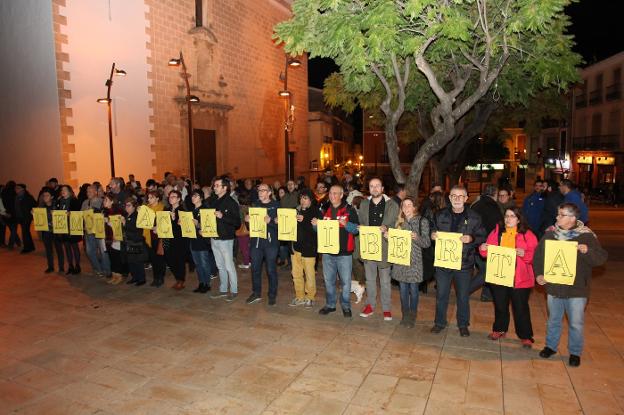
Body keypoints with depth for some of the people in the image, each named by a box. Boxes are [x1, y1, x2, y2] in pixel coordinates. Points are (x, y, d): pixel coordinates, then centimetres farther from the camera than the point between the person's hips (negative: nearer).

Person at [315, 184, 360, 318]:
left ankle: (346, 306, 19)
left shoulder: (349, 210, -3)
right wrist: (316, 224, -1)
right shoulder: (325, 210, 12)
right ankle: (330, 304, 27)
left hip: (344, 253, -4)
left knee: (346, 281, 3)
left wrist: (346, 224, -26)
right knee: (328, 280, 13)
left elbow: (356, 229, -9)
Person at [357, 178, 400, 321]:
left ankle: (386, 308, 19)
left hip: (384, 246, -3)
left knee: (385, 279, 6)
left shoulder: (392, 205, -3)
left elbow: (396, 224, -3)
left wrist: (386, 228, -22)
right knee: (369, 278, 14)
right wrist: (360, 227, -7)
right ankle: (370, 305, 27)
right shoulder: (364, 204, 8)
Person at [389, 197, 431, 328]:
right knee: (403, 289, 10)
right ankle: (404, 316, 24)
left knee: (413, 290, 5)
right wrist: (388, 236, -5)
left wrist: (417, 238, -25)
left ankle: (412, 317, 20)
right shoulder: (400, 221, 8)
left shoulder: (422, 221, -4)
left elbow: (427, 243, -7)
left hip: (414, 261, -3)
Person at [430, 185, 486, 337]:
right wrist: (433, 236, -7)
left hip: (464, 263, -2)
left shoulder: (474, 217, -3)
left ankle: (463, 324, 30)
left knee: (463, 296, 11)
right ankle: (440, 322, 29)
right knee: (441, 294, 12)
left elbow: (482, 237, -1)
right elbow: (434, 232, 15)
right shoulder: (441, 215, 4)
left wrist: (471, 239, -20)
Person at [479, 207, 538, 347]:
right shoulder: (496, 232, 7)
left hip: (519, 279, -3)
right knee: (500, 305, 14)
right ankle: (499, 329, 32)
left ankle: (525, 336, 19)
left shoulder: (527, 235, -2)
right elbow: (489, 252, 9)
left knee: (521, 308, 3)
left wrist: (524, 254, -27)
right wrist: (483, 249, -12)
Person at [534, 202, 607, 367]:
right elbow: (538, 254, 8)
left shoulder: (586, 236, -10)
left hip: (577, 289, -3)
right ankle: (551, 346, 36)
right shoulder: (550, 233, -1)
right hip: (553, 287, 3)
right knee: (553, 320, 18)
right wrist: (538, 273, -2)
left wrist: (588, 251, -31)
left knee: (576, 323, 9)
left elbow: (601, 258, -11)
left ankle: (575, 352, 28)